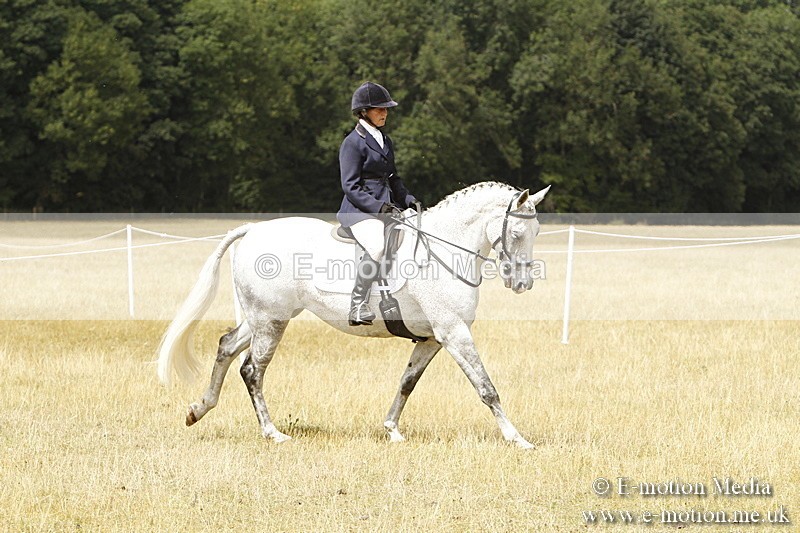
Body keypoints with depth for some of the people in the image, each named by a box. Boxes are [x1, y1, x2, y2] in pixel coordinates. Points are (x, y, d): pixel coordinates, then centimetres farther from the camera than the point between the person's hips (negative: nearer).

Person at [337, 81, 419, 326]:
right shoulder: (353, 143, -6)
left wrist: (408, 200, 8)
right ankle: (358, 308, -34)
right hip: (359, 211, -9)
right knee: (378, 244, -34)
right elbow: (351, 186, -11)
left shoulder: (385, 141, 20)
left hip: (387, 208, 9)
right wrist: (379, 207, -20)